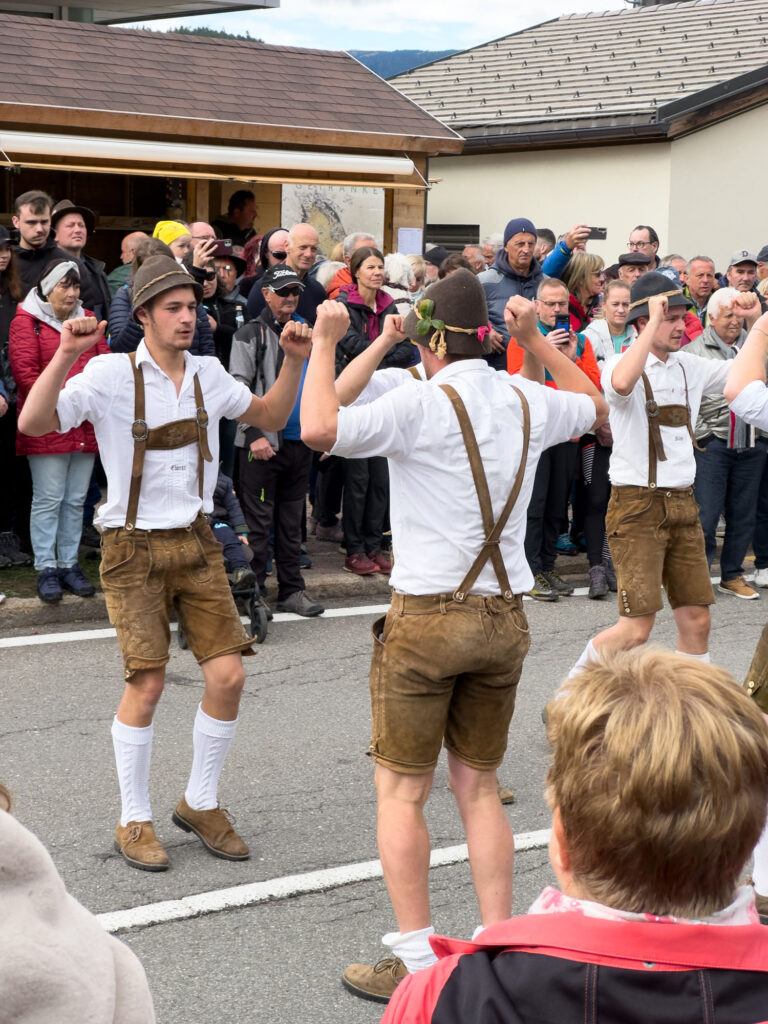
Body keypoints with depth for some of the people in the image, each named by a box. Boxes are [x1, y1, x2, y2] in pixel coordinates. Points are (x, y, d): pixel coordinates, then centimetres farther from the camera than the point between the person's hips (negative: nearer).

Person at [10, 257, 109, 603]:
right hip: (47, 428, -5)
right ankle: (46, 569, 3)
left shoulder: (87, 321, 16)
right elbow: (25, 371, -11)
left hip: (85, 428, 6)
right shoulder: (26, 322, -2)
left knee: (76, 500, 10)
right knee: (48, 500, -3)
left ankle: (69, 564, 18)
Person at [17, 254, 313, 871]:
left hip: (196, 542, 5)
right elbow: (34, 423, -19)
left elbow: (271, 418, 19)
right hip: (134, 548, -5)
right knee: (147, 683, -8)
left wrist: (294, 361, 5)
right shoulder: (111, 374, -9)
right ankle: (135, 821, 12)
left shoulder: (208, 374, 5)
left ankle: (201, 803, 20)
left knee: (228, 675, -1)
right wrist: (65, 356, -29)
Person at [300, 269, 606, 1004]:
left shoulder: (422, 401, -14)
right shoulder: (527, 400, 4)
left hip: (428, 615, -6)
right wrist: (534, 339, 26)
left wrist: (325, 343, -11)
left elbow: (319, 427, -24)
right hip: (504, 616, 6)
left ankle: (415, 960, 5)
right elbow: (594, 404, 26)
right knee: (478, 789, 14)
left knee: (401, 792, 5)